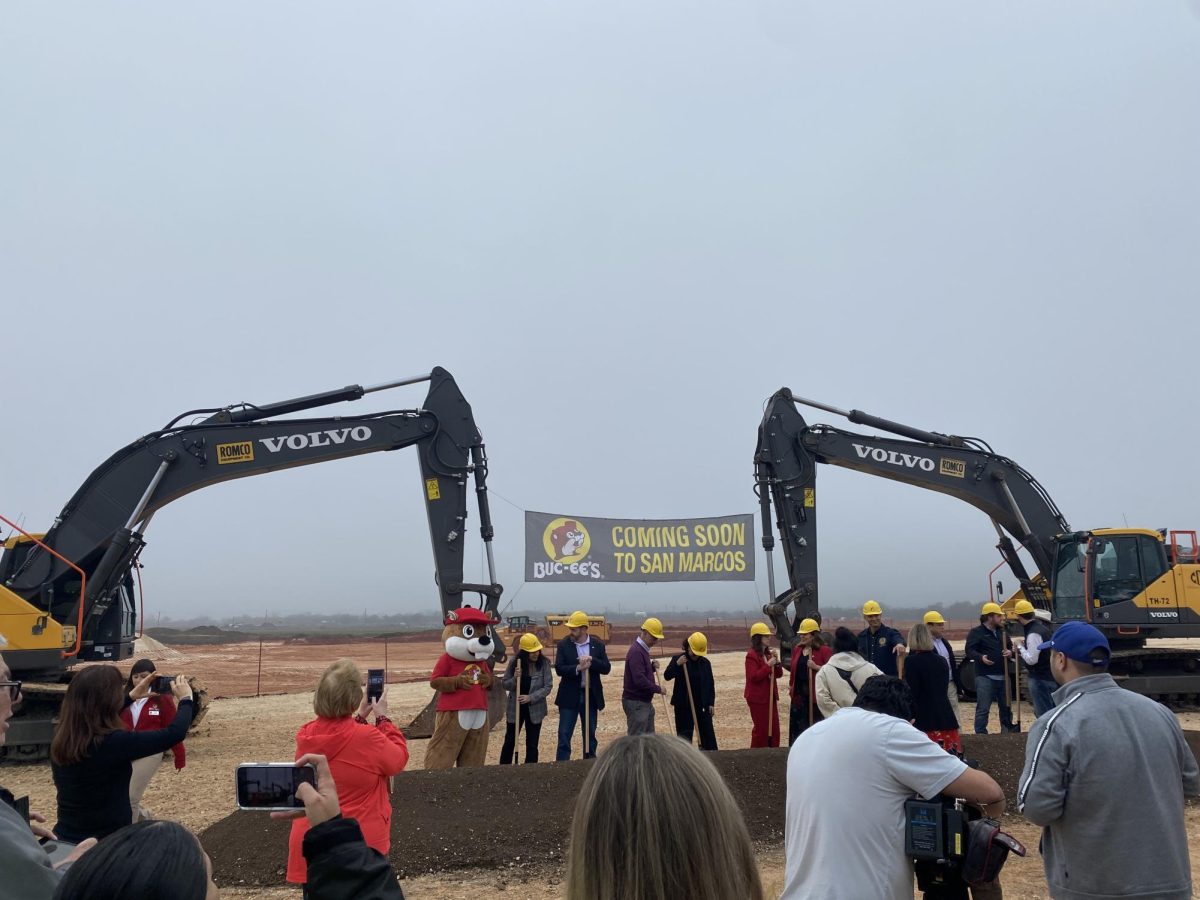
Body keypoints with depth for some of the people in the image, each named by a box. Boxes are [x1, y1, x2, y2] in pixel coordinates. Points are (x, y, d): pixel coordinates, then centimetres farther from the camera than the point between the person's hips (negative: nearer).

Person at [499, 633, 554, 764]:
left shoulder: (544, 663, -11)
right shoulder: (514, 662, -10)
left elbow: (548, 686, -10)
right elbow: (504, 684, -4)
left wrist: (531, 697, -21)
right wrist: (515, 678, -24)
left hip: (535, 709, 0)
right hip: (515, 708, 0)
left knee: (532, 744, 8)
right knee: (509, 742, 9)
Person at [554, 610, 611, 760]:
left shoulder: (598, 644, 0)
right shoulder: (564, 644, -4)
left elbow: (606, 668, -5)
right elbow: (559, 669, -12)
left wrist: (592, 660, -21)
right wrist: (577, 668, -27)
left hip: (591, 696, 2)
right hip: (569, 696, -2)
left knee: (590, 734, 12)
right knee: (564, 735, -1)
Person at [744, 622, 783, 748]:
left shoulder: (769, 653, 11)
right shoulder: (751, 655, -14)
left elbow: (778, 674, 11)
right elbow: (754, 677, -22)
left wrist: (776, 661, -6)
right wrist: (768, 665, -22)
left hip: (771, 696, 8)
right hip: (758, 698, -8)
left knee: (774, 728, 9)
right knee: (761, 729, -1)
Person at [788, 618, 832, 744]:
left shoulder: (824, 650, -9)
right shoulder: (797, 649, 11)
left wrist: (816, 667, -24)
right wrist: (791, 685, 15)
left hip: (816, 693, -6)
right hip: (799, 693, 6)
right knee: (797, 724, 9)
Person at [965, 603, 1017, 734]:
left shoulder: (1002, 632, 17)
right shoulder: (977, 632, -5)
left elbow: (1009, 648, 24)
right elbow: (970, 650, -13)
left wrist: (1010, 652, 0)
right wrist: (981, 657, -32)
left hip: (1002, 676, 7)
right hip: (985, 677, -7)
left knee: (1006, 707, 14)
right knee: (983, 708, -6)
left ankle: (1007, 731, 26)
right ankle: (980, 734, -2)